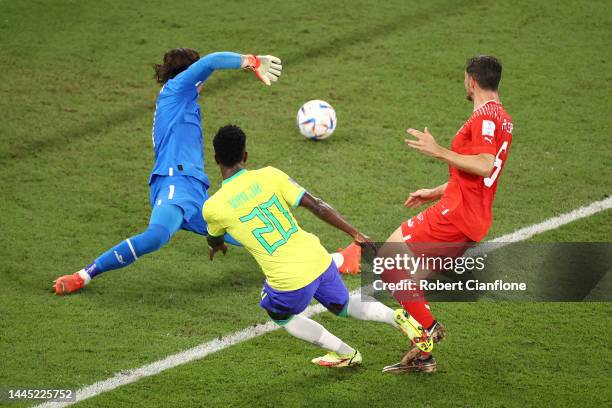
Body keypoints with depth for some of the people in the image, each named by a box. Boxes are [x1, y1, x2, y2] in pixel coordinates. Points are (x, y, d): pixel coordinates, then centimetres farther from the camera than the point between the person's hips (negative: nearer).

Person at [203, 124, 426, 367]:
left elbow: (214, 240, 19)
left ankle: (345, 355, 30)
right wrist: (356, 234, 4)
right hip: (318, 259, 4)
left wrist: (218, 246, 44)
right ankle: (398, 318, 10)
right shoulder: (268, 176, -2)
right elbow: (316, 205, -4)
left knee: (280, 316, 31)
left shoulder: (212, 207, -5)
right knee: (342, 306, 32)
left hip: (288, 281, -4)